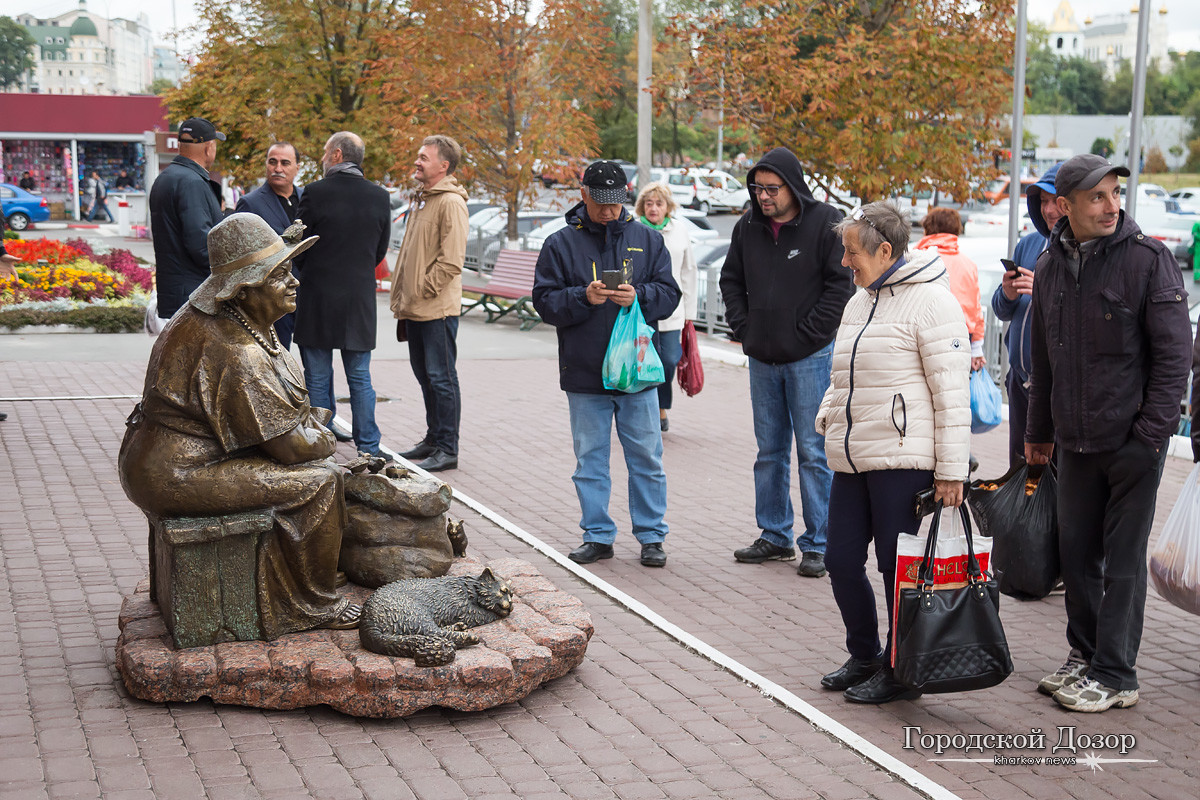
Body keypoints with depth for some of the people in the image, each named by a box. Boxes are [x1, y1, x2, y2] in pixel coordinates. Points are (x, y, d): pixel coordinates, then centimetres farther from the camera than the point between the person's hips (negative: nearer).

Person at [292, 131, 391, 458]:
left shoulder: (315, 192, -11)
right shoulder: (379, 196, 1)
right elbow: (381, 250, 9)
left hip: (317, 299, -3)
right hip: (360, 299, 3)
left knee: (318, 381, 5)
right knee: (360, 380, 10)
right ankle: (368, 450, 12)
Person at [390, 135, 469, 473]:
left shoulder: (451, 202, -13)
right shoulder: (421, 199, 17)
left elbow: (451, 260, -19)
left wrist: (423, 290, -15)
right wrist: (403, 297, 17)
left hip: (438, 309, -9)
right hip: (415, 309, 9)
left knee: (441, 378, -4)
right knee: (425, 375, 15)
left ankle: (447, 450, 1)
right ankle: (433, 439, 25)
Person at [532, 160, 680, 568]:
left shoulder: (647, 239, 6)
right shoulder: (560, 244, 3)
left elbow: (669, 293, 3)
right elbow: (545, 300, -2)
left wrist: (638, 296, -17)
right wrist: (583, 298, -19)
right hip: (583, 373, 0)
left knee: (646, 457, 5)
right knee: (590, 458, 7)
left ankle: (652, 536, 16)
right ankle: (598, 535, 18)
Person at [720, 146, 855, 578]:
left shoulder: (826, 223, -9)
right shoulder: (748, 226, 7)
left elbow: (842, 283, -11)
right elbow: (731, 279, 19)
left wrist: (809, 333, -12)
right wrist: (742, 326, 7)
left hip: (809, 357, -6)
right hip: (762, 357, 6)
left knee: (813, 450, -3)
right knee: (770, 450, 13)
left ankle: (818, 543, 4)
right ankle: (775, 535, 24)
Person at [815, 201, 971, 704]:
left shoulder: (930, 301, -10)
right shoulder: (859, 304, 17)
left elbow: (952, 392, -13)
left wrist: (950, 470, -15)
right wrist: (828, 415, 11)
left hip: (902, 460, -8)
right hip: (852, 460, 8)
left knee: (898, 566, -1)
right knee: (841, 559, 9)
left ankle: (900, 671, 13)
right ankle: (863, 657, 27)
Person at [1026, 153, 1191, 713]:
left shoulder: (1148, 258, -9)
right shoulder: (1051, 267, 7)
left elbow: (1175, 352, -9)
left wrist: (1151, 431, -14)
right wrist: (1038, 430, 19)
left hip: (1132, 440, -5)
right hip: (1075, 442, 5)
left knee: (1122, 559, 1)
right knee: (1076, 552, 11)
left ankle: (1115, 676, 9)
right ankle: (1084, 656, 26)